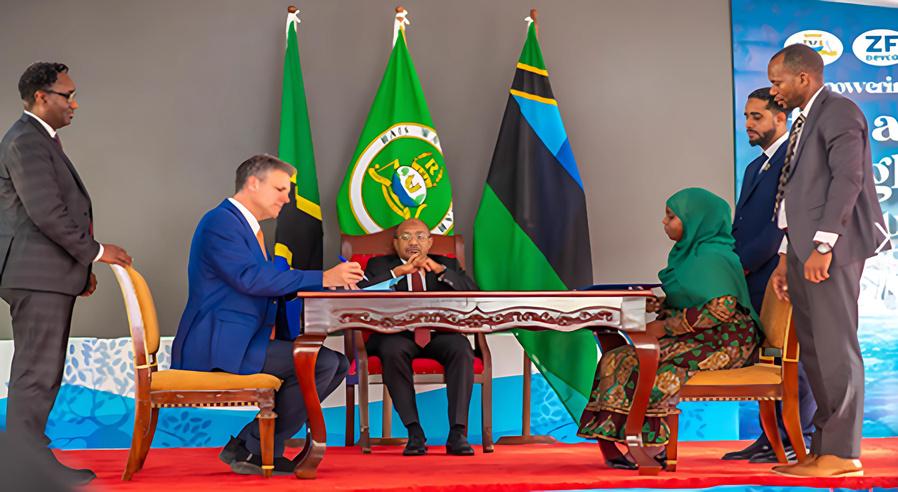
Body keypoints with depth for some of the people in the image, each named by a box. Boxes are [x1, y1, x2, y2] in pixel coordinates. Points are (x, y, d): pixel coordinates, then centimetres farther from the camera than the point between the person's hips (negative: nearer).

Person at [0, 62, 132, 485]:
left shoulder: (42, 140, 20)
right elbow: (46, 212, -21)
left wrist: (81, 264, 19)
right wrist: (94, 251, -13)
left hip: (47, 275, 10)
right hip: (36, 275, -10)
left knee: (40, 370, 12)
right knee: (36, 371, -7)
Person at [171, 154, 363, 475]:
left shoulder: (248, 227, 21)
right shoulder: (221, 221, -11)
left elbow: (273, 284, 18)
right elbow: (250, 278, -24)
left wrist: (333, 281, 3)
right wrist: (321, 278, -24)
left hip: (240, 341, 11)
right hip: (218, 344, -11)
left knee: (338, 364, 8)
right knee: (322, 363, -20)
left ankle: (253, 444, 7)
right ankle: (254, 450, -7)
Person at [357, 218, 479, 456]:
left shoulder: (448, 265, 21)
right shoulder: (379, 265, 16)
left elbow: (473, 294, 4)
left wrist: (439, 270, -10)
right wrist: (398, 272, -14)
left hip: (439, 335, 1)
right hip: (397, 335, -1)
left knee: (461, 347, -31)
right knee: (391, 350, -35)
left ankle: (458, 434, -31)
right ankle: (414, 433, -29)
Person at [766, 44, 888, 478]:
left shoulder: (838, 111, -5)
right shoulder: (804, 121, 23)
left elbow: (848, 178, -16)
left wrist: (823, 244, -22)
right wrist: (787, 256, 19)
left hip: (830, 249, -10)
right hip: (807, 251, 10)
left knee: (835, 349, -7)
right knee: (814, 352, 10)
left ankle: (841, 454, -4)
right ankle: (824, 448, 15)